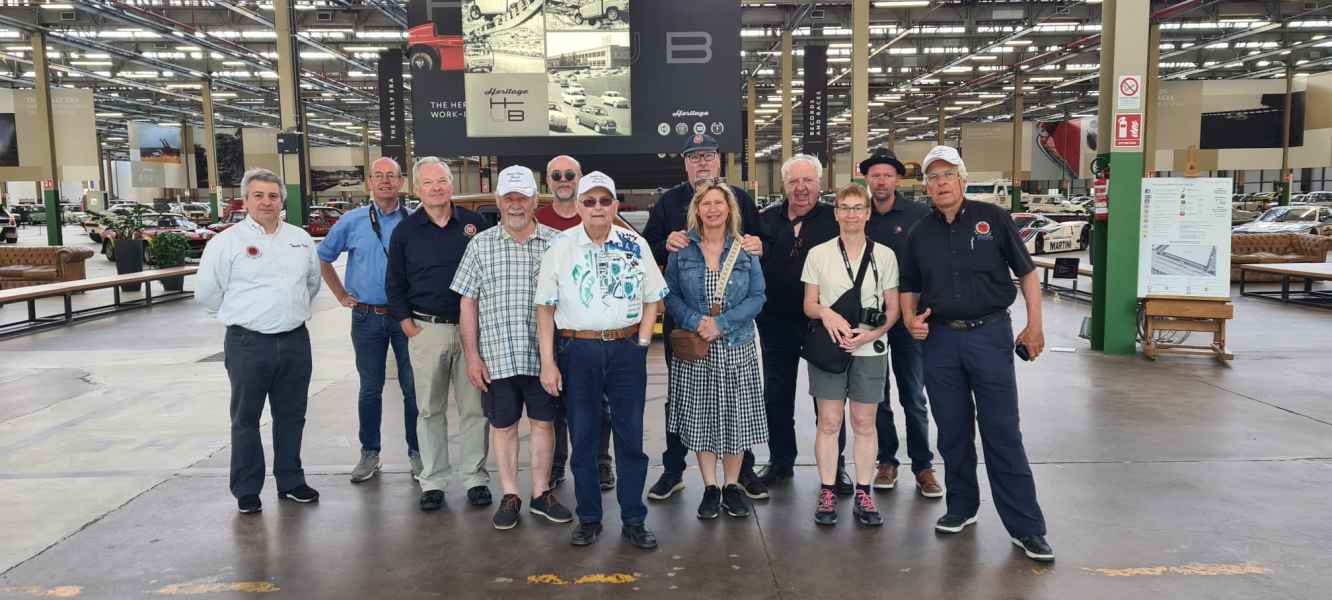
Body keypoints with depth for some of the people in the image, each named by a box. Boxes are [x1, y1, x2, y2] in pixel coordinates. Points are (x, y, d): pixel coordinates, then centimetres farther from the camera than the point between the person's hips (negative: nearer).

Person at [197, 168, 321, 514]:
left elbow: (313, 281, 24)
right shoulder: (227, 242, -4)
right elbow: (207, 293, 0)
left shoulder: (300, 239, 9)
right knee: (246, 419, 5)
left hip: (295, 341, 4)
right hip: (248, 344, -4)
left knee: (291, 416, 13)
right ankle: (247, 490, 15)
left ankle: (290, 482, 25)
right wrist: (242, 316, 6)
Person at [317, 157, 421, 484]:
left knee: (413, 387, 3)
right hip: (367, 317, 1)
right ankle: (370, 453, 22)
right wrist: (340, 295, 10)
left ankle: (417, 452, 15)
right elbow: (323, 257, 16)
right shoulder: (352, 220, 5)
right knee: (370, 389, 10)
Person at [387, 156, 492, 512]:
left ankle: (476, 478, 15)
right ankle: (433, 481, 17)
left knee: (474, 408, 4)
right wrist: (406, 322, -1)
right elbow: (394, 284, 8)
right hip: (426, 330, 0)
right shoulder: (405, 230, 4)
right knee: (430, 410, 7)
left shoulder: (474, 223, 4)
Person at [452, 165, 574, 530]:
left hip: (543, 355, 0)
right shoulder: (481, 245, 3)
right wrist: (472, 356, -2)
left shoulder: (555, 243, 2)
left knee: (543, 422, 10)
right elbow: (468, 304, 3)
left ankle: (541, 494, 24)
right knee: (503, 425, 9)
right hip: (497, 356, 0)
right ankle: (510, 496, 23)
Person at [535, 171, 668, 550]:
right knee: (582, 437, 7)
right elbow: (546, 308, 2)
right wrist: (547, 362, -3)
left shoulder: (635, 245, 5)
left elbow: (652, 299, 11)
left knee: (631, 436, 4)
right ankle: (588, 518, 21)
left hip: (627, 350, 1)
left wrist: (642, 342, -1)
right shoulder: (560, 247, 1)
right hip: (577, 351, 0)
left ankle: (634, 521, 16)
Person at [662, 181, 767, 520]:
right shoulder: (682, 250, 3)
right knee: (700, 416, 5)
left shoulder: (745, 250, 3)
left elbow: (757, 296, -2)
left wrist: (721, 323, -14)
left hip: (737, 347, 0)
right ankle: (710, 488, 19)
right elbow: (670, 296, 1)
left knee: (736, 416, 4)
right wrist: (695, 322, -16)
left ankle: (732, 486, 21)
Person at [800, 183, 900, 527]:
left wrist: (873, 333, -12)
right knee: (829, 423, 2)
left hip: (870, 349, 1)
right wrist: (826, 313, -18)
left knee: (864, 423, 6)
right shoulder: (819, 254, 4)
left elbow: (893, 308, 5)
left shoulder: (884, 255, 4)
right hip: (828, 346, 0)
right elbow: (808, 304, 4)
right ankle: (827, 494, 11)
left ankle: (863, 495, 16)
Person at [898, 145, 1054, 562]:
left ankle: (1026, 527, 5)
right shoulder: (920, 234, 9)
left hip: (990, 334, -3)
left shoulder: (993, 218, -1)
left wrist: (1034, 325, -1)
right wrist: (910, 319, -2)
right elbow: (909, 287, 18)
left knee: (1003, 434, -2)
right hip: (940, 340, 3)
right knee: (953, 431, 11)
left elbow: (1026, 272, 4)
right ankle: (962, 506, 28)